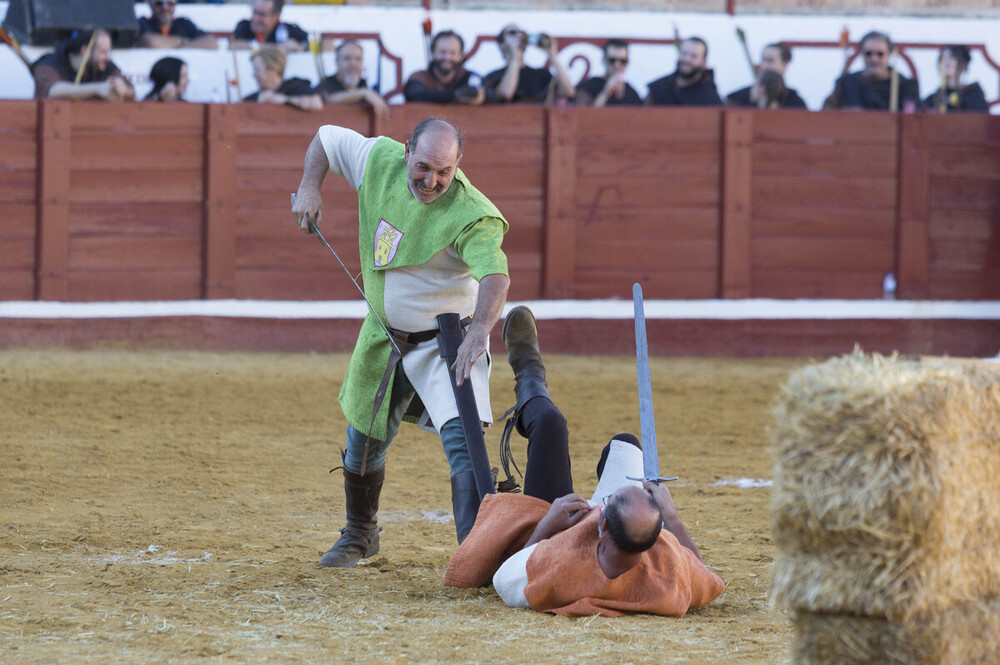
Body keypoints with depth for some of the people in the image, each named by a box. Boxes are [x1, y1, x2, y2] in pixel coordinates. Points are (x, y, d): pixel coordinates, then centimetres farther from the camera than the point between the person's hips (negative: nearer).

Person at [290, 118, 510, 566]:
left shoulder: (471, 214, -28)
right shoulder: (379, 161, -12)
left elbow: (495, 276, -43)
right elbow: (326, 138, 6)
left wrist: (478, 332, -60)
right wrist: (309, 188, -10)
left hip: (448, 340, -6)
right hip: (384, 337, 6)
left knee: (461, 438, -26)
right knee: (363, 444, 18)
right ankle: (360, 534, 44)